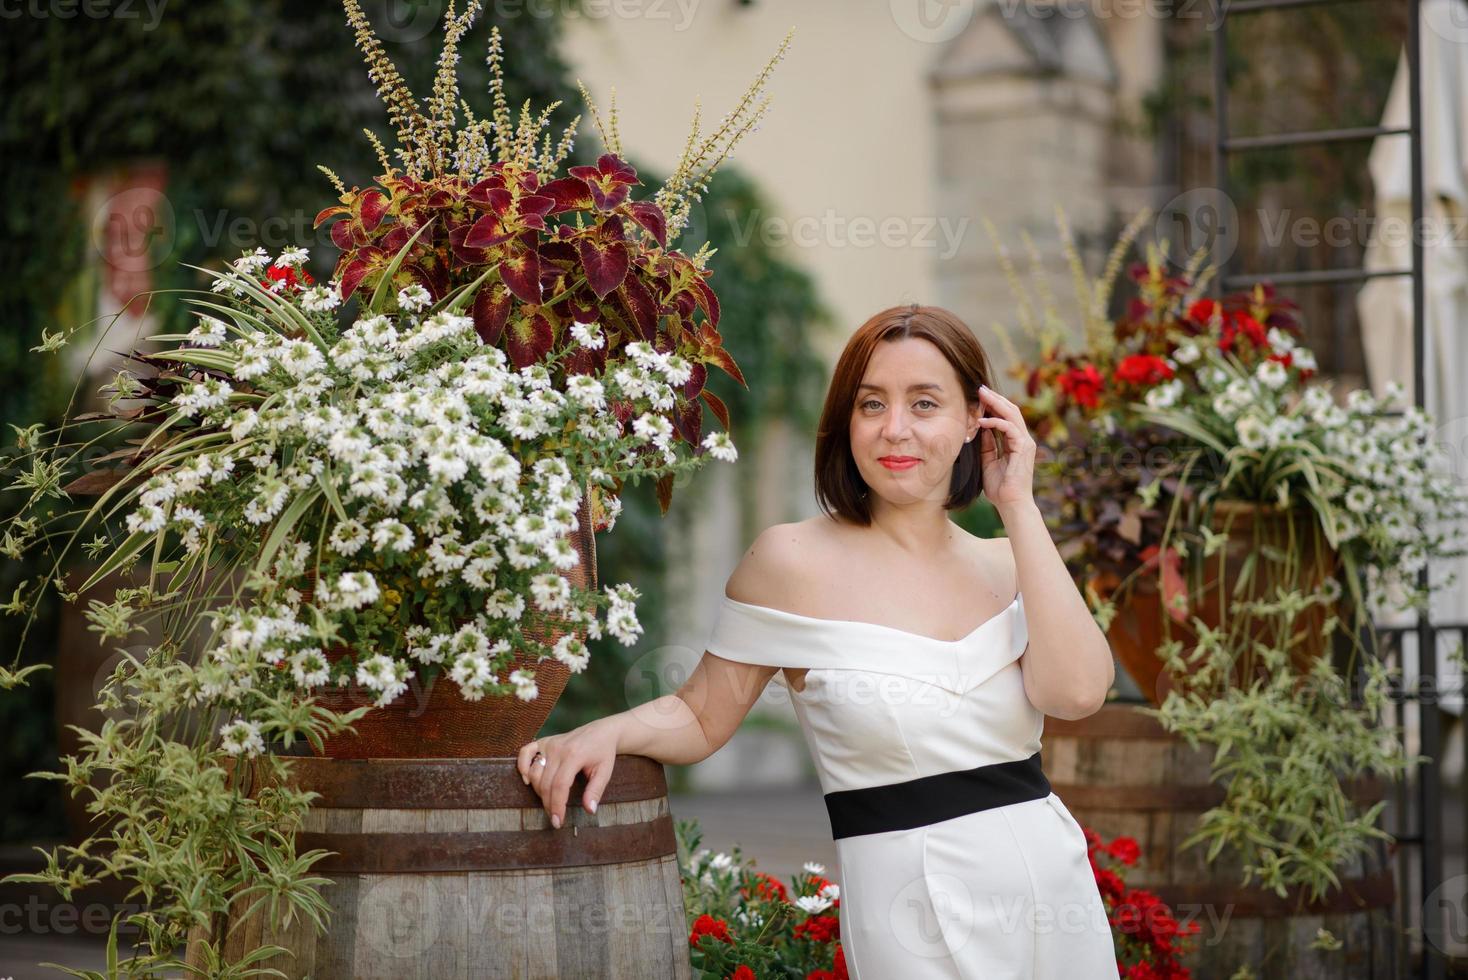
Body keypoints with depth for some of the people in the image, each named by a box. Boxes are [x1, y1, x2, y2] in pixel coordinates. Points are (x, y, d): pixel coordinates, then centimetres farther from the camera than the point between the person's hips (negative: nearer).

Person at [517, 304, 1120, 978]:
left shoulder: (1005, 563, 5)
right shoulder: (793, 562, -6)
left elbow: (1076, 691, -13)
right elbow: (701, 714, 0)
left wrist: (1018, 507, -8)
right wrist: (605, 733, -20)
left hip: (1057, 895, 4)